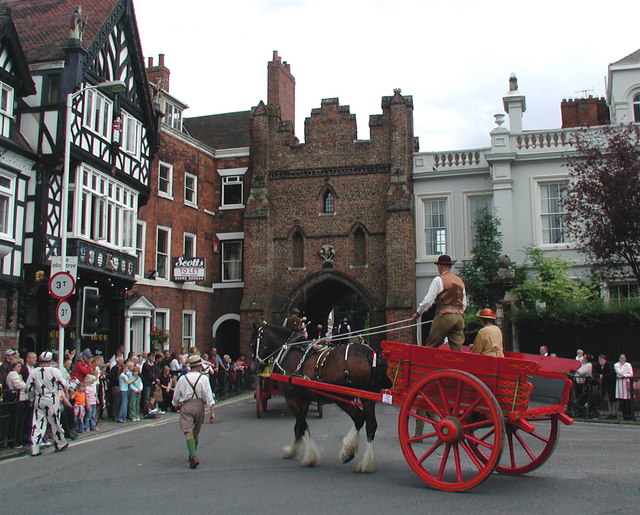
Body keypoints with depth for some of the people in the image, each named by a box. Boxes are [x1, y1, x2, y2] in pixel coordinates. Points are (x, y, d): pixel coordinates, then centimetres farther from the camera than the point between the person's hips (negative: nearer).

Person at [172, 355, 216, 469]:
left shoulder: (182, 379, 3)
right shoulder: (203, 378, -1)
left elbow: (176, 396, 11)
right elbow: (208, 395, -7)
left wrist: (177, 405, 32)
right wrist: (212, 412, -6)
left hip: (186, 406, -1)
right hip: (199, 406, 1)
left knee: (188, 432, -7)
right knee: (196, 433, 17)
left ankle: (193, 456, -24)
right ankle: (192, 455, 30)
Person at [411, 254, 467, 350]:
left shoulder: (439, 280, -4)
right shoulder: (460, 281, 15)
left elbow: (428, 300, -5)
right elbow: (464, 304, 18)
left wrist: (418, 313, 7)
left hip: (444, 316, -6)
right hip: (459, 317, 6)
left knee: (431, 346, 1)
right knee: (457, 348, 3)